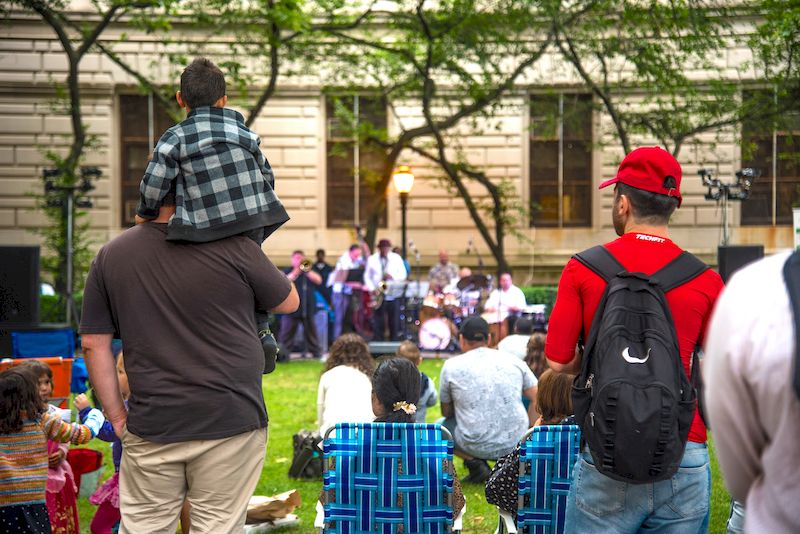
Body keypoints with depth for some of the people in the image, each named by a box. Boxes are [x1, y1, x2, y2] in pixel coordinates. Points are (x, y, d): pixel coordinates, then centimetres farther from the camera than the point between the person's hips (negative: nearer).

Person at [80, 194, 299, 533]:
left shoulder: (110, 256, 3)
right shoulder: (233, 247, -8)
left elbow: (94, 344, 4)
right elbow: (289, 302, 7)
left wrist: (117, 416, 10)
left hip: (151, 427, 3)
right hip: (231, 422, -2)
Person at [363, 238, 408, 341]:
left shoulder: (397, 258, 6)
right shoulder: (372, 259, 6)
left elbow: (403, 275, 5)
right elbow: (367, 276, 7)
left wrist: (392, 276, -15)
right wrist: (372, 289, -9)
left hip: (393, 295, 0)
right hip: (378, 295, 0)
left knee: (394, 322, 1)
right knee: (378, 322, -1)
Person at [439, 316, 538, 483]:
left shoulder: (452, 366, 1)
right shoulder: (514, 361, 7)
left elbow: (446, 412, 11)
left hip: (477, 447, -3)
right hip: (516, 443, 3)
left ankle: (475, 463, 3)